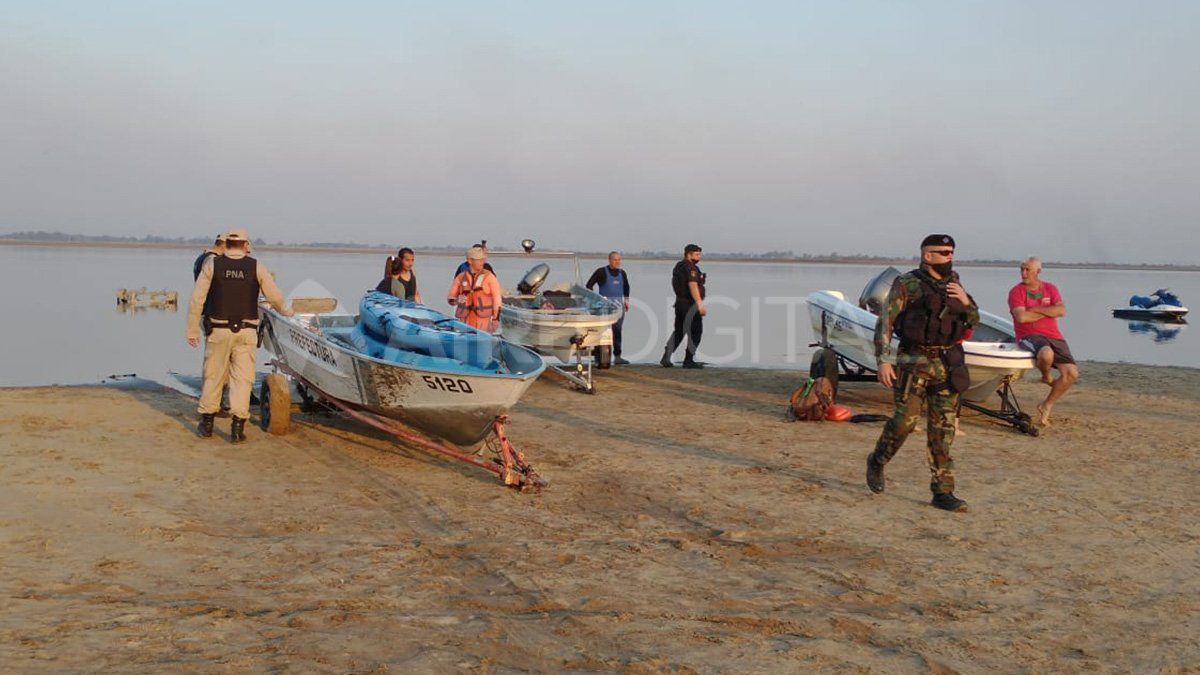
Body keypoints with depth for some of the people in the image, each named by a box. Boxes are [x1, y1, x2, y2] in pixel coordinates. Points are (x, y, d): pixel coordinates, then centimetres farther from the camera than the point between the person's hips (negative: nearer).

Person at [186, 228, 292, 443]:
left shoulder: (212, 264, -1)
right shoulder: (256, 267, -1)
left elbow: (196, 300, -3)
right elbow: (275, 297, 3)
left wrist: (192, 330, 4)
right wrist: (286, 311, 24)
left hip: (218, 330, 1)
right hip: (246, 332, -1)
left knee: (213, 376, 13)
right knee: (242, 378, 4)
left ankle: (206, 423, 23)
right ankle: (237, 426, -1)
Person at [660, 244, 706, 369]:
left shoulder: (678, 266, 14)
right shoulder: (691, 268, -15)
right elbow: (693, 287, -25)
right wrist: (700, 305, -28)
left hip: (680, 303, 9)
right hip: (690, 305, -9)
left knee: (678, 331, 14)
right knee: (695, 332, 2)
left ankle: (666, 358, 9)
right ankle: (688, 360, 4)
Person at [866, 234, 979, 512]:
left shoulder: (953, 283, 11)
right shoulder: (906, 284, -5)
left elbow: (973, 321, 16)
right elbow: (885, 322, -8)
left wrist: (965, 301, -4)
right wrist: (884, 360, -16)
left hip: (947, 364, 5)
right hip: (914, 363, -5)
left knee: (943, 429, 2)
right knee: (905, 421, -8)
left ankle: (943, 492, 6)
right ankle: (877, 461, 21)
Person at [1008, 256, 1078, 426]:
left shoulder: (1050, 288, 13)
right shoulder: (1016, 291, 2)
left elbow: (1062, 311, -3)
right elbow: (1021, 317, -14)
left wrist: (1035, 309, -7)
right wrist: (1048, 312, -4)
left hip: (1054, 336, 5)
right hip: (1029, 336, -5)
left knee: (1071, 373, -11)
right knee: (1046, 354, -40)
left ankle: (1046, 406, 7)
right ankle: (1046, 376, -1)